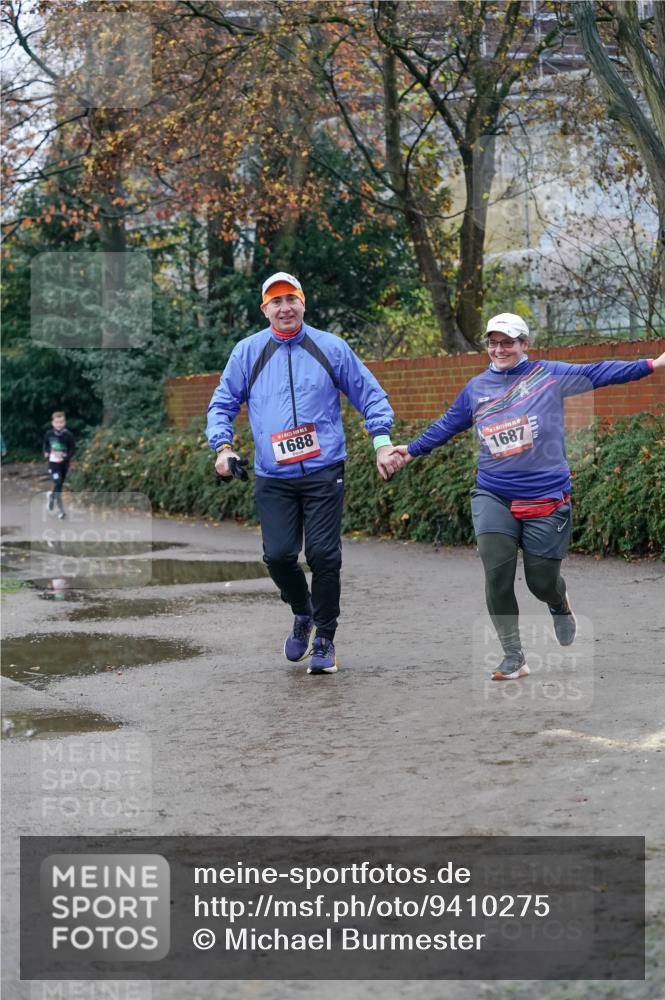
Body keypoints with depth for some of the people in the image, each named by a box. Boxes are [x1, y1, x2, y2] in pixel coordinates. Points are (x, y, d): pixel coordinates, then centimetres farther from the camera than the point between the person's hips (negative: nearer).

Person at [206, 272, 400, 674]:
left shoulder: (332, 348, 5)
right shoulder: (247, 353, 8)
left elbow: (370, 395, 11)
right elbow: (222, 404, 14)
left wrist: (382, 442, 0)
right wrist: (223, 446, -1)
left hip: (324, 474, -1)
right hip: (273, 479, 1)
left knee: (324, 555, -5)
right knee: (278, 555, -6)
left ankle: (324, 639, 11)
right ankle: (303, 613, 24)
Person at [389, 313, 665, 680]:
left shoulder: (550, 375, 1)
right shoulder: (477, 388, 9)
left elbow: (597, 374, 0)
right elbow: (447, 425, 21)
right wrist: (413, 449, 25)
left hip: (546, 498, -2)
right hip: (493, 497, 2)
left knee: (542, 581, 2)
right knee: (497, 574, -13)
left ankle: (560, 605, 41)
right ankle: (513, 656, 0)